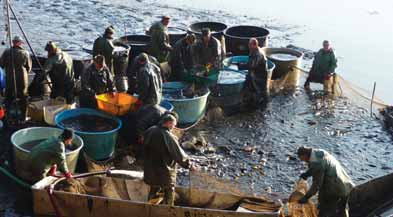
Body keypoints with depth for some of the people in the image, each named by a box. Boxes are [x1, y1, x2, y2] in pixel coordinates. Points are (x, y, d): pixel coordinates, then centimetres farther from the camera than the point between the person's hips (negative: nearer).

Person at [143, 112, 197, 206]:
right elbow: (179, 154, -18)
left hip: (150, 170, 7)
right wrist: (189, 165, -5)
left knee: (153, 191, 24)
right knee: (169, 193, 11)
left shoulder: (149, 131, -3)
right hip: (165, 172, -7)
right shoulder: (169, 137, -25)